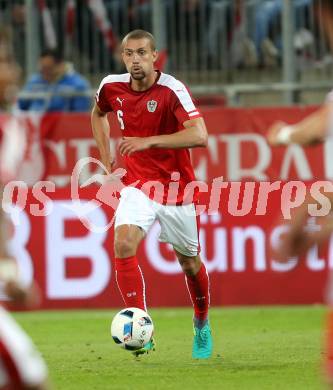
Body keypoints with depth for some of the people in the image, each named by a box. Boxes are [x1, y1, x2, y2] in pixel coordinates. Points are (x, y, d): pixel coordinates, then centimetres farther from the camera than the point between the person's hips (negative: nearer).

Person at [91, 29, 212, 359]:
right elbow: (98, 114, 21)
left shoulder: (172, 90, -20)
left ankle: (202, 325, 39)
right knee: (124, 245, -24)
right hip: (137, 184, 2)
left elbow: (199, 136, -32)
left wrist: (148, 141, -38)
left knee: (189, 262, 11)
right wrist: (106, 157, 11)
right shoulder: (112, 87, -4)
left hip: (177, 186, -2)